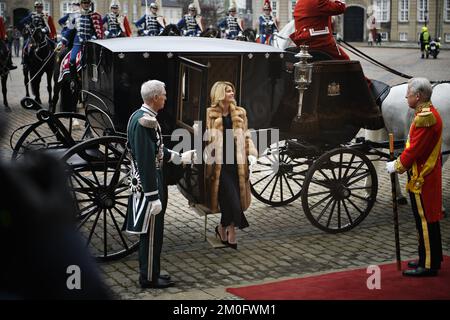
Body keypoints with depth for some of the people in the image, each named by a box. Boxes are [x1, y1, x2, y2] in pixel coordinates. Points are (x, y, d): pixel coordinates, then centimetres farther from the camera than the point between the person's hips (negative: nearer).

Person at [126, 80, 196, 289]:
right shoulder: (144, 121, -23)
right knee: (151, 232, 1)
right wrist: (153, 196, -23)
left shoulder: (143, 117, 9)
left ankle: (151, 273, 29)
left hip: (150, 184, 10)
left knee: (152, 232, 18)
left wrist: (180, 157, 23)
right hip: (148, 185, -10)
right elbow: (145, 162, -25)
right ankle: (149, 278, 13)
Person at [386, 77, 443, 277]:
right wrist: (400, 162, 14)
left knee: (425, 221, -3)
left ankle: (428, 265, 5)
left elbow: (414, 149, -22)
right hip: (428, 175, 10)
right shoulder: (429, 113, 12)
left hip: (422, 178, -10)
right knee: (428, 219, 17)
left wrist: (397, 166, -11)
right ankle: (431, 260, 27)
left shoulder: (425, 117, -21)